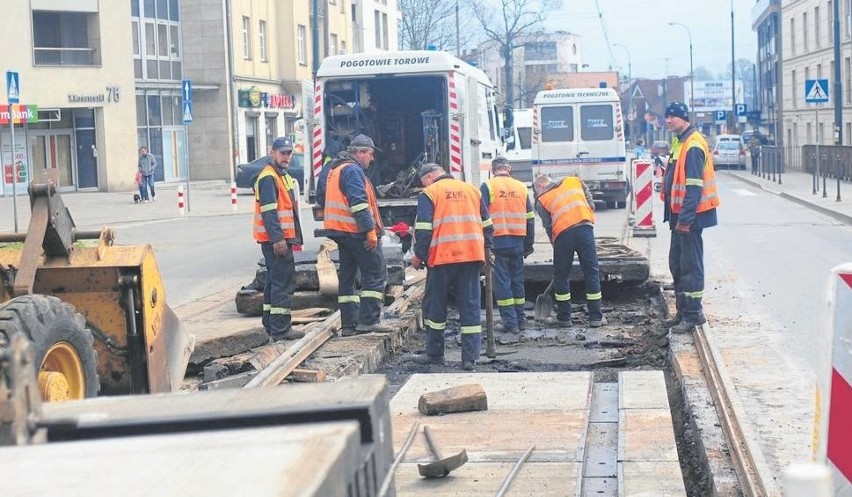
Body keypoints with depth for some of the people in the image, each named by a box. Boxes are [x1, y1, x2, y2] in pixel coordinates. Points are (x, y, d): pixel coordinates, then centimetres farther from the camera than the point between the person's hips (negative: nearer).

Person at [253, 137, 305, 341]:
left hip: (280, 238, 11)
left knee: (275, 280, 15)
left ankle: (271, 324, 23)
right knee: (284, 281, -11)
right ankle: (280, 329, -11)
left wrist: (293, 237, 22)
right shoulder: (268, 178, -13)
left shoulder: (283, 176, 20)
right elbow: (269, 211, -21)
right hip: (276, 239, -11)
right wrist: (278, 239, -26)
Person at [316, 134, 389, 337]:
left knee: (347, 276, 12)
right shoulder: (352, 171, -15)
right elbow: (359, 203, -23)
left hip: (340, 232, 10)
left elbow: (321, 199, 25)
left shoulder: (331, 169, 16)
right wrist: (371, 230, -23)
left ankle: (348, 324, 12)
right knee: (376, 274, -4)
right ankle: (369, 320, -9)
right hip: (357, 231, -9)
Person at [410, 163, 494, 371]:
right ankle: (470, 358, 2)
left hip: (443, 257, -4)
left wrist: (419, 255, 2)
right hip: (472, 255, 4)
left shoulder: (429, 193, 1)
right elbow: (487, 224, 19)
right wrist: (487, 248, 28)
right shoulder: (472, 190, 17)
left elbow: (423, 229, -6)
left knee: (435, 306, 9)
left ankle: (435, 353, 15)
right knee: (470, 306, 5)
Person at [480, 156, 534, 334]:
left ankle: (510, 322, -1)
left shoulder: (488, 186, -4)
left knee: (502, 282, 0)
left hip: (497, 241, -4)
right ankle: (520, 319, 20)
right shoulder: (521, 187, 10)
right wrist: (529, 245, 21)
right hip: (518, 243, 4)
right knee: (517, 281, 15)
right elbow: (530, 218, 14)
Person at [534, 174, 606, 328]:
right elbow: (591, 204, 17)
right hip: (585, 227, 1)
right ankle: (596, 317, 10)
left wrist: (555, 244, 18)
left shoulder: (541, 200, 16)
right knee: (592, 273, 8)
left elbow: (548, 227, 10)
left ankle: (563, 318, 16)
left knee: (561, 276, 12)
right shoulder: (574, 181, 22)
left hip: (562, 233, -1)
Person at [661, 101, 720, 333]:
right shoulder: (681, 142, 15)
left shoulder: (693, 145, -17)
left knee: (690, 266, -6)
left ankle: (693, 315, -1)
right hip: (680, 215, 11)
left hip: (690, 215, -11)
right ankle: (683, 312, 25)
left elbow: (694, 186, -22)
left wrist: (685, 218, -25)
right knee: (677, 263, 16)